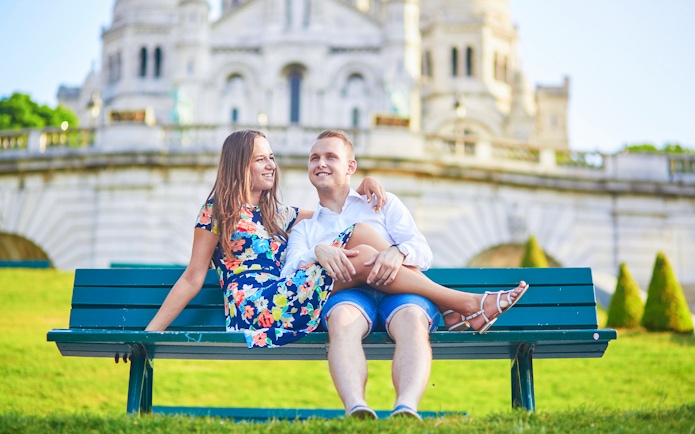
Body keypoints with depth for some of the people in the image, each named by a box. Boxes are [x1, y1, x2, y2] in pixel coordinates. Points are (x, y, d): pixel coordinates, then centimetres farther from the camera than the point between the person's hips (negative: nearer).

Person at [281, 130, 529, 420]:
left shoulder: (383, 203, 26)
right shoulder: (304, 228, 27)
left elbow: (424, 254, 9)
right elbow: (289, 276, 5)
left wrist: (398, 252, -16)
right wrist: (318, 252, -17)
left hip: (400, 292, 0)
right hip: (348, 295, 0)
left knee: (412, 319, -37)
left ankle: (405, 409, -63)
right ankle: (355, 408, -56)